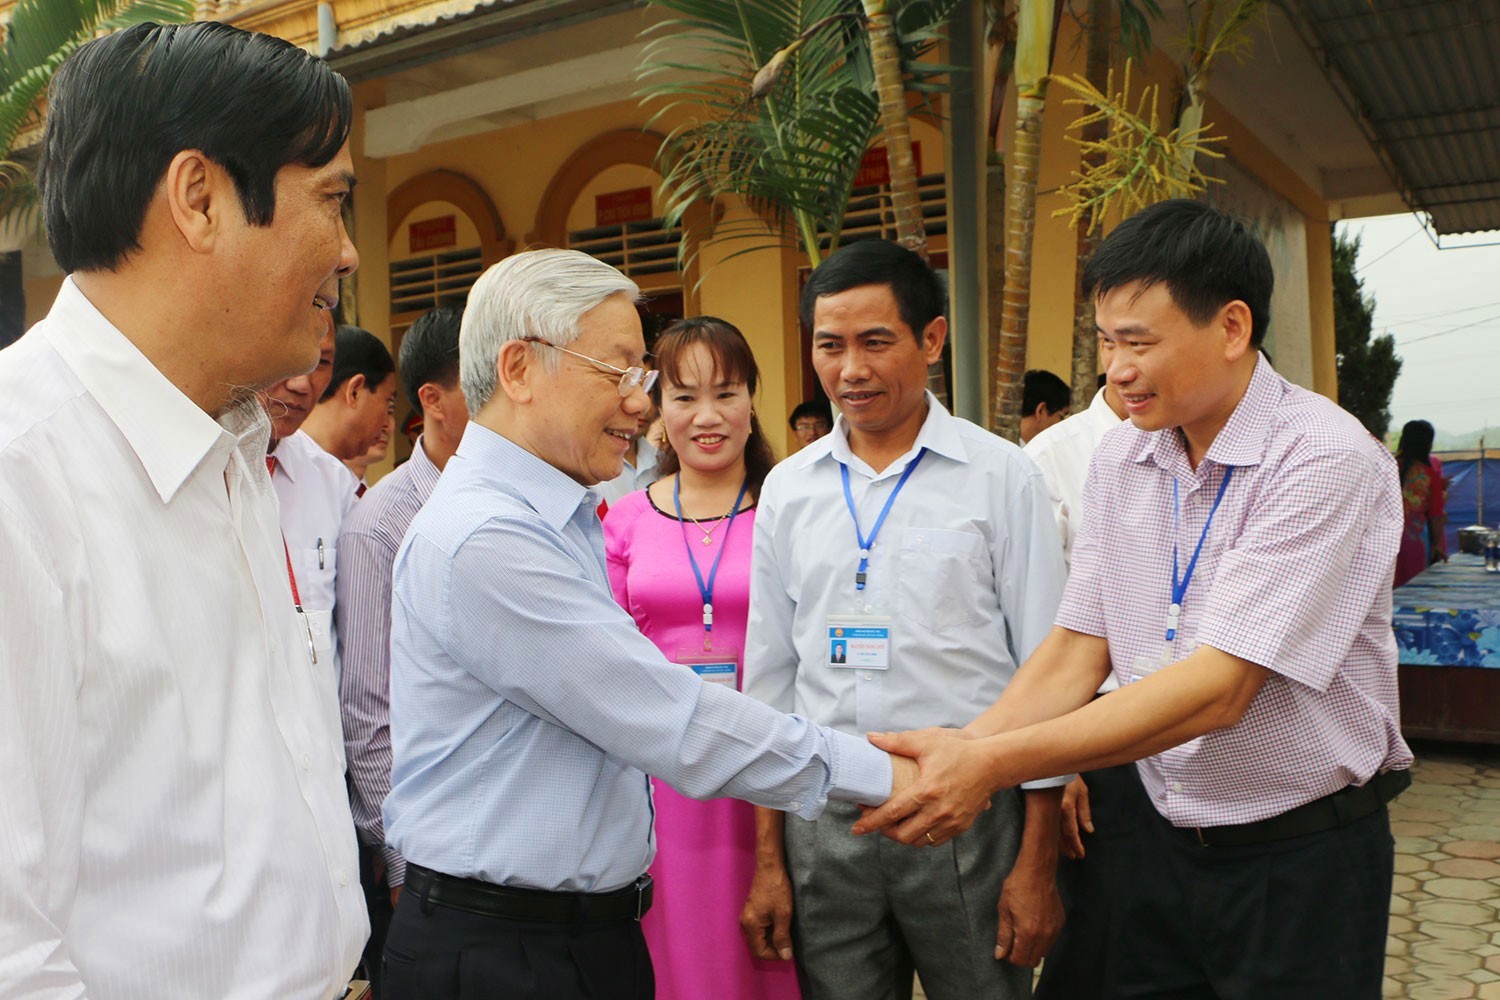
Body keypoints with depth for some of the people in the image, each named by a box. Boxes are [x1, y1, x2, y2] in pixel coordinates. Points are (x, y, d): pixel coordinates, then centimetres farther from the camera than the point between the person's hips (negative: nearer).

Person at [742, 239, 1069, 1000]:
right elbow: (771, 676, 8)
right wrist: (768, 859, 9)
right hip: (823, 819, 3)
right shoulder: (787, 488, 4)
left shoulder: (1001, 477, -5)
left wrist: (1037, 863, -4)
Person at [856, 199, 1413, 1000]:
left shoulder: (1327, 458, -20)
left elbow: (1221, 686, -27)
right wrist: (959, 752, -18)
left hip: (1304, 860, -5)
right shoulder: (1119, 460, 1)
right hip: (1168, 841, 5)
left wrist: (995, 764, -31)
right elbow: (1077, 651, -1)